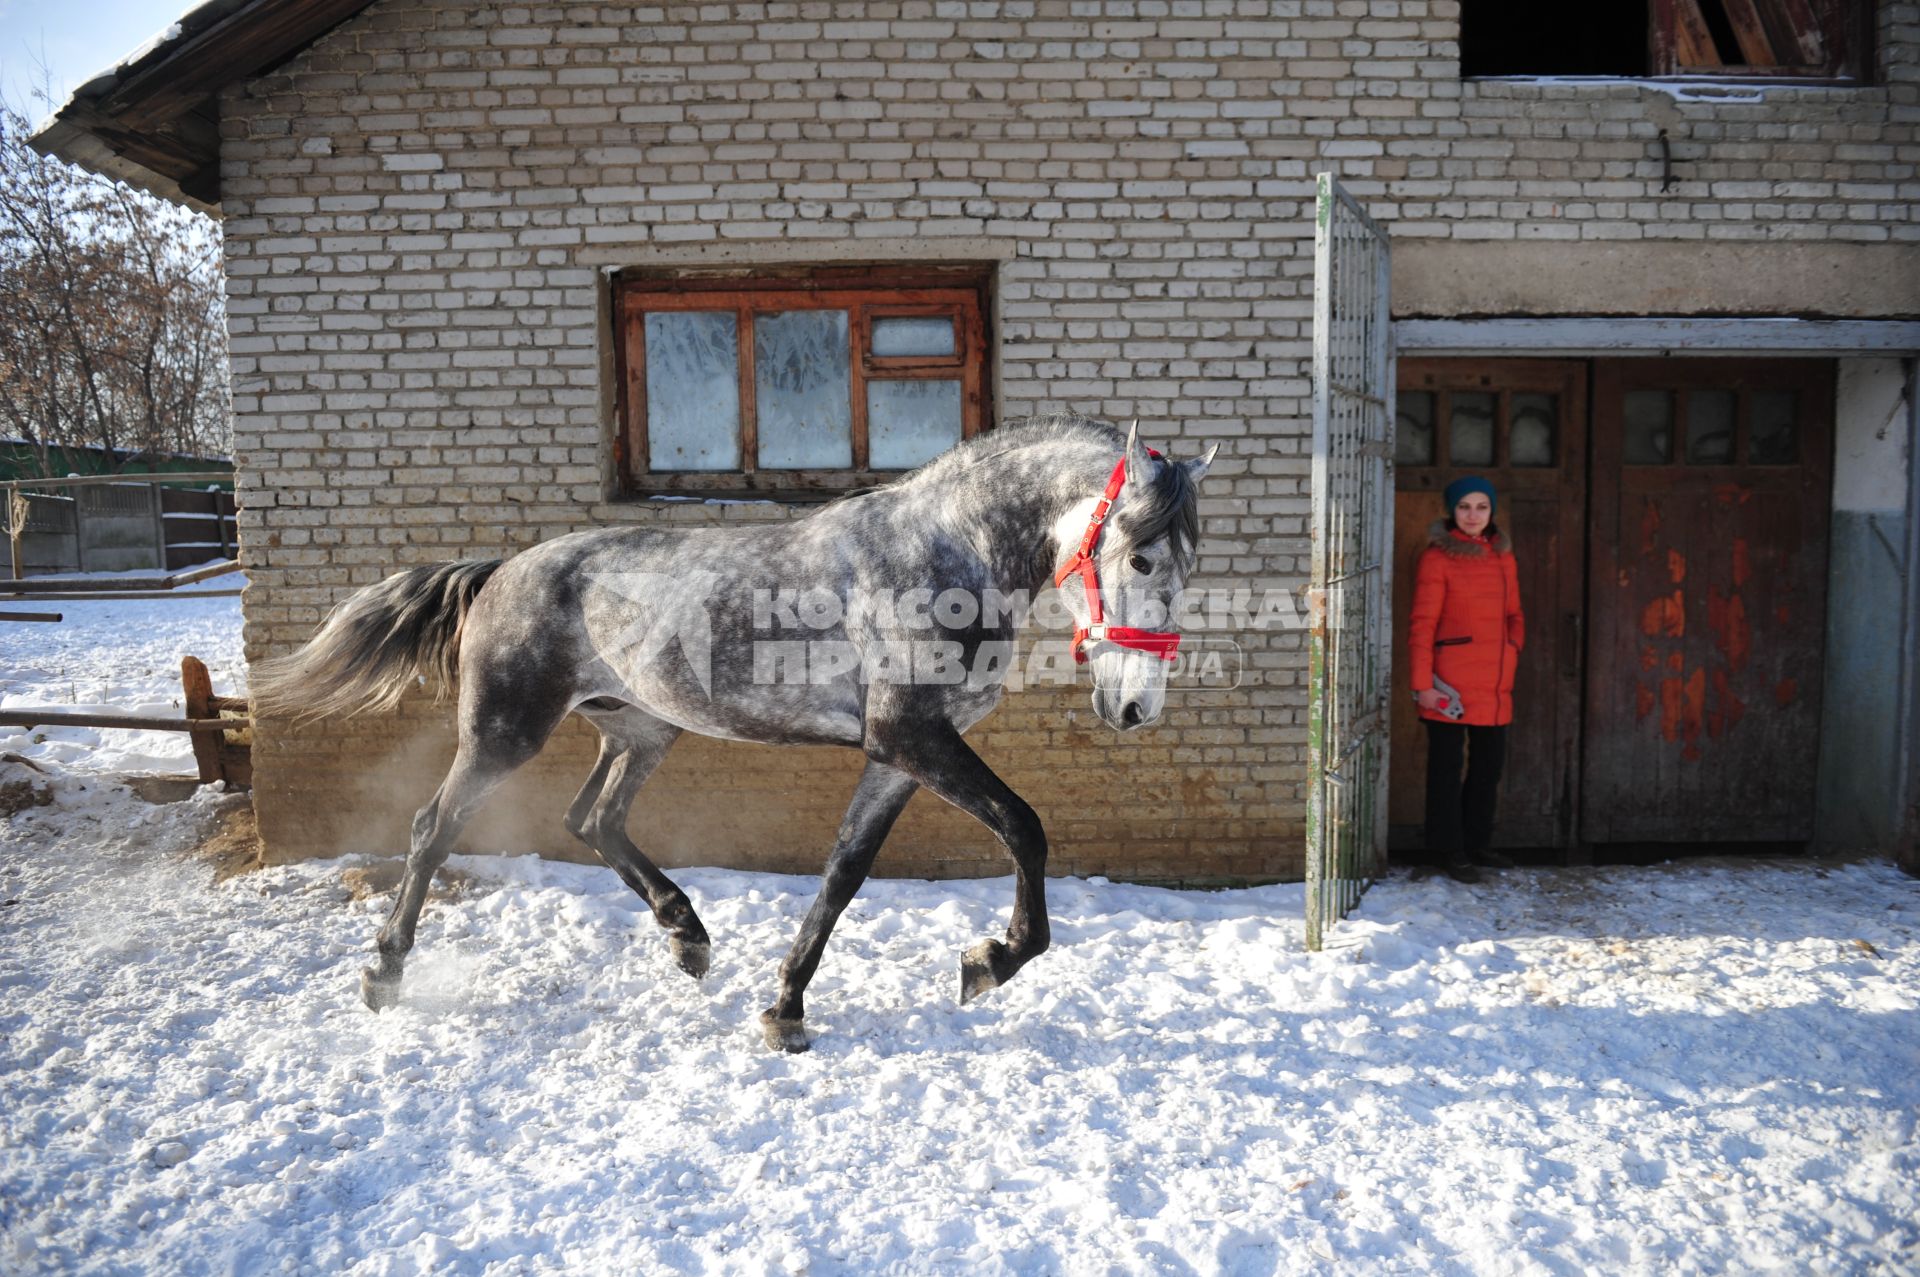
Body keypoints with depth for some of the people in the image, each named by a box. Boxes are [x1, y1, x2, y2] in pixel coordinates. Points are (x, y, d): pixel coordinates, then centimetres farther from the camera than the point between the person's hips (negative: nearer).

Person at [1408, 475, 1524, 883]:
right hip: (1450, 681, -6)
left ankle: (1476, 841, 29)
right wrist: (1422, 683, -14)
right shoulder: (1438, 556, -6)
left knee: (1490, 763, 14)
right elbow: (1422, 623, -9)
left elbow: (1514, 613, 22)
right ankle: (1448, 849, 12)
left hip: (1495, 683, 7)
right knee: (1446, 766, 2)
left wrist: (1513, 648, 4)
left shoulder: (1502, 555, 13)